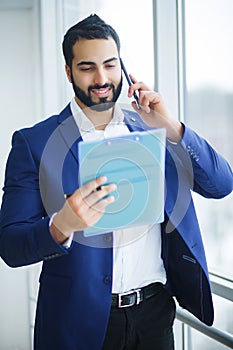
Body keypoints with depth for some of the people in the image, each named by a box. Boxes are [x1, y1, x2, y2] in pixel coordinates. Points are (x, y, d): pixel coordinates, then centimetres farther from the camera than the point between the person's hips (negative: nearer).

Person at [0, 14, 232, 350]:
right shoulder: (33, 143, -7)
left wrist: (171, 127, -13)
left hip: (155, 310, 3)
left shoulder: (151, 129, 4)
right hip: (83, 320, -3)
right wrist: (61, 226, -31)